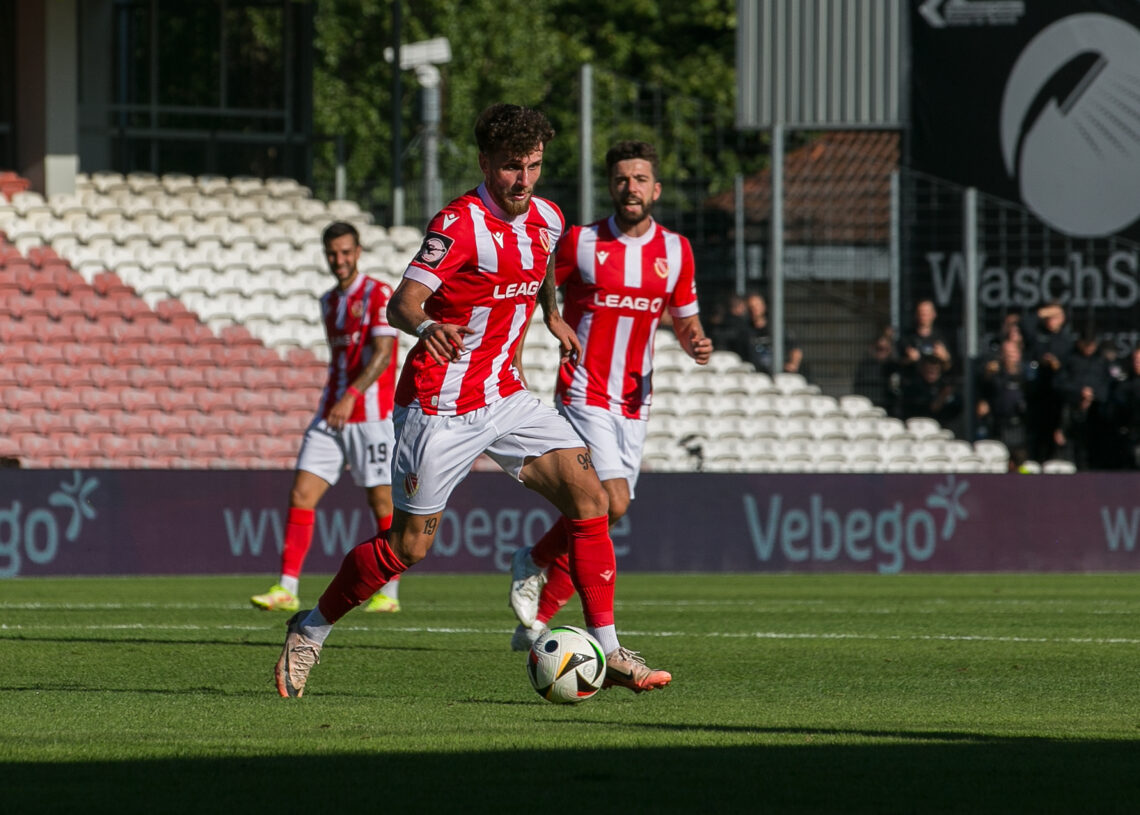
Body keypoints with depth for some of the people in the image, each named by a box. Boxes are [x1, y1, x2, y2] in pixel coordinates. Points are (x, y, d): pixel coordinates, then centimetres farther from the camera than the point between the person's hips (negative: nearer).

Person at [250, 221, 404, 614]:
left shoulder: (379, 295, -7)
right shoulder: (328, 302, 15)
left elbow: (382, 355, -16)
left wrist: (351, 397, -26)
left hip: (370, 416, -6)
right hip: (330, 415, 6)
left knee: (381, 502, 0)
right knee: (301, 495, -5)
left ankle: (388, 593, 10)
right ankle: (286, 589, -6)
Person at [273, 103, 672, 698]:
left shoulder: (547, 219, 5)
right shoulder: (460, 224, -18)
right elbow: (401, 304, -29)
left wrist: (552, 315, 25)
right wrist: (424, 325, -48)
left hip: (504, 395, 7)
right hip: (441, 403, -7)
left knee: (587, 494, -8)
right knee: (409, 545, -2)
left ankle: (607, 652, -5)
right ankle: (311, 631, 20)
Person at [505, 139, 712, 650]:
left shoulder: (676, 250, 7)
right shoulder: (580, 242, -5)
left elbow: (684, 319, 17)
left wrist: (697, 344, -5)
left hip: (634, 404, 5)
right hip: (583, 394, -5)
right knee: (611, 503, -20)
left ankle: (537, 621, 13)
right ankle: (534, 563, 6)